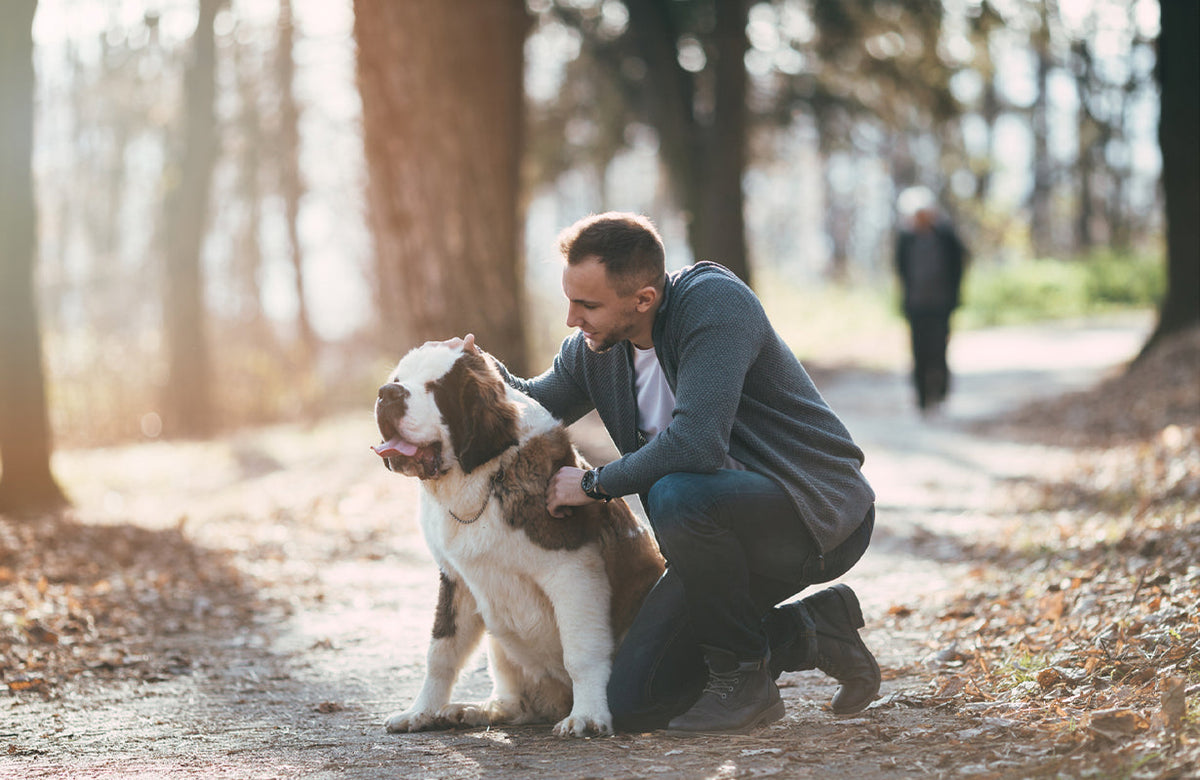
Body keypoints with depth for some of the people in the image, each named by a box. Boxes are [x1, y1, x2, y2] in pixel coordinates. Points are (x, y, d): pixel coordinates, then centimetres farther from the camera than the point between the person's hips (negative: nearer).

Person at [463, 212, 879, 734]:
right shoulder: (593, 348, 1)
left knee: (677, 496, -38)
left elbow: (696, 441, -34)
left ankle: (743, 679, -14)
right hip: (723, 524, 8)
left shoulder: (714, 302, -22)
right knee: (630, 704, -3)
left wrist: (594, 484, -20)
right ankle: (814, 631, 15)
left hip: (820, 510, -8)